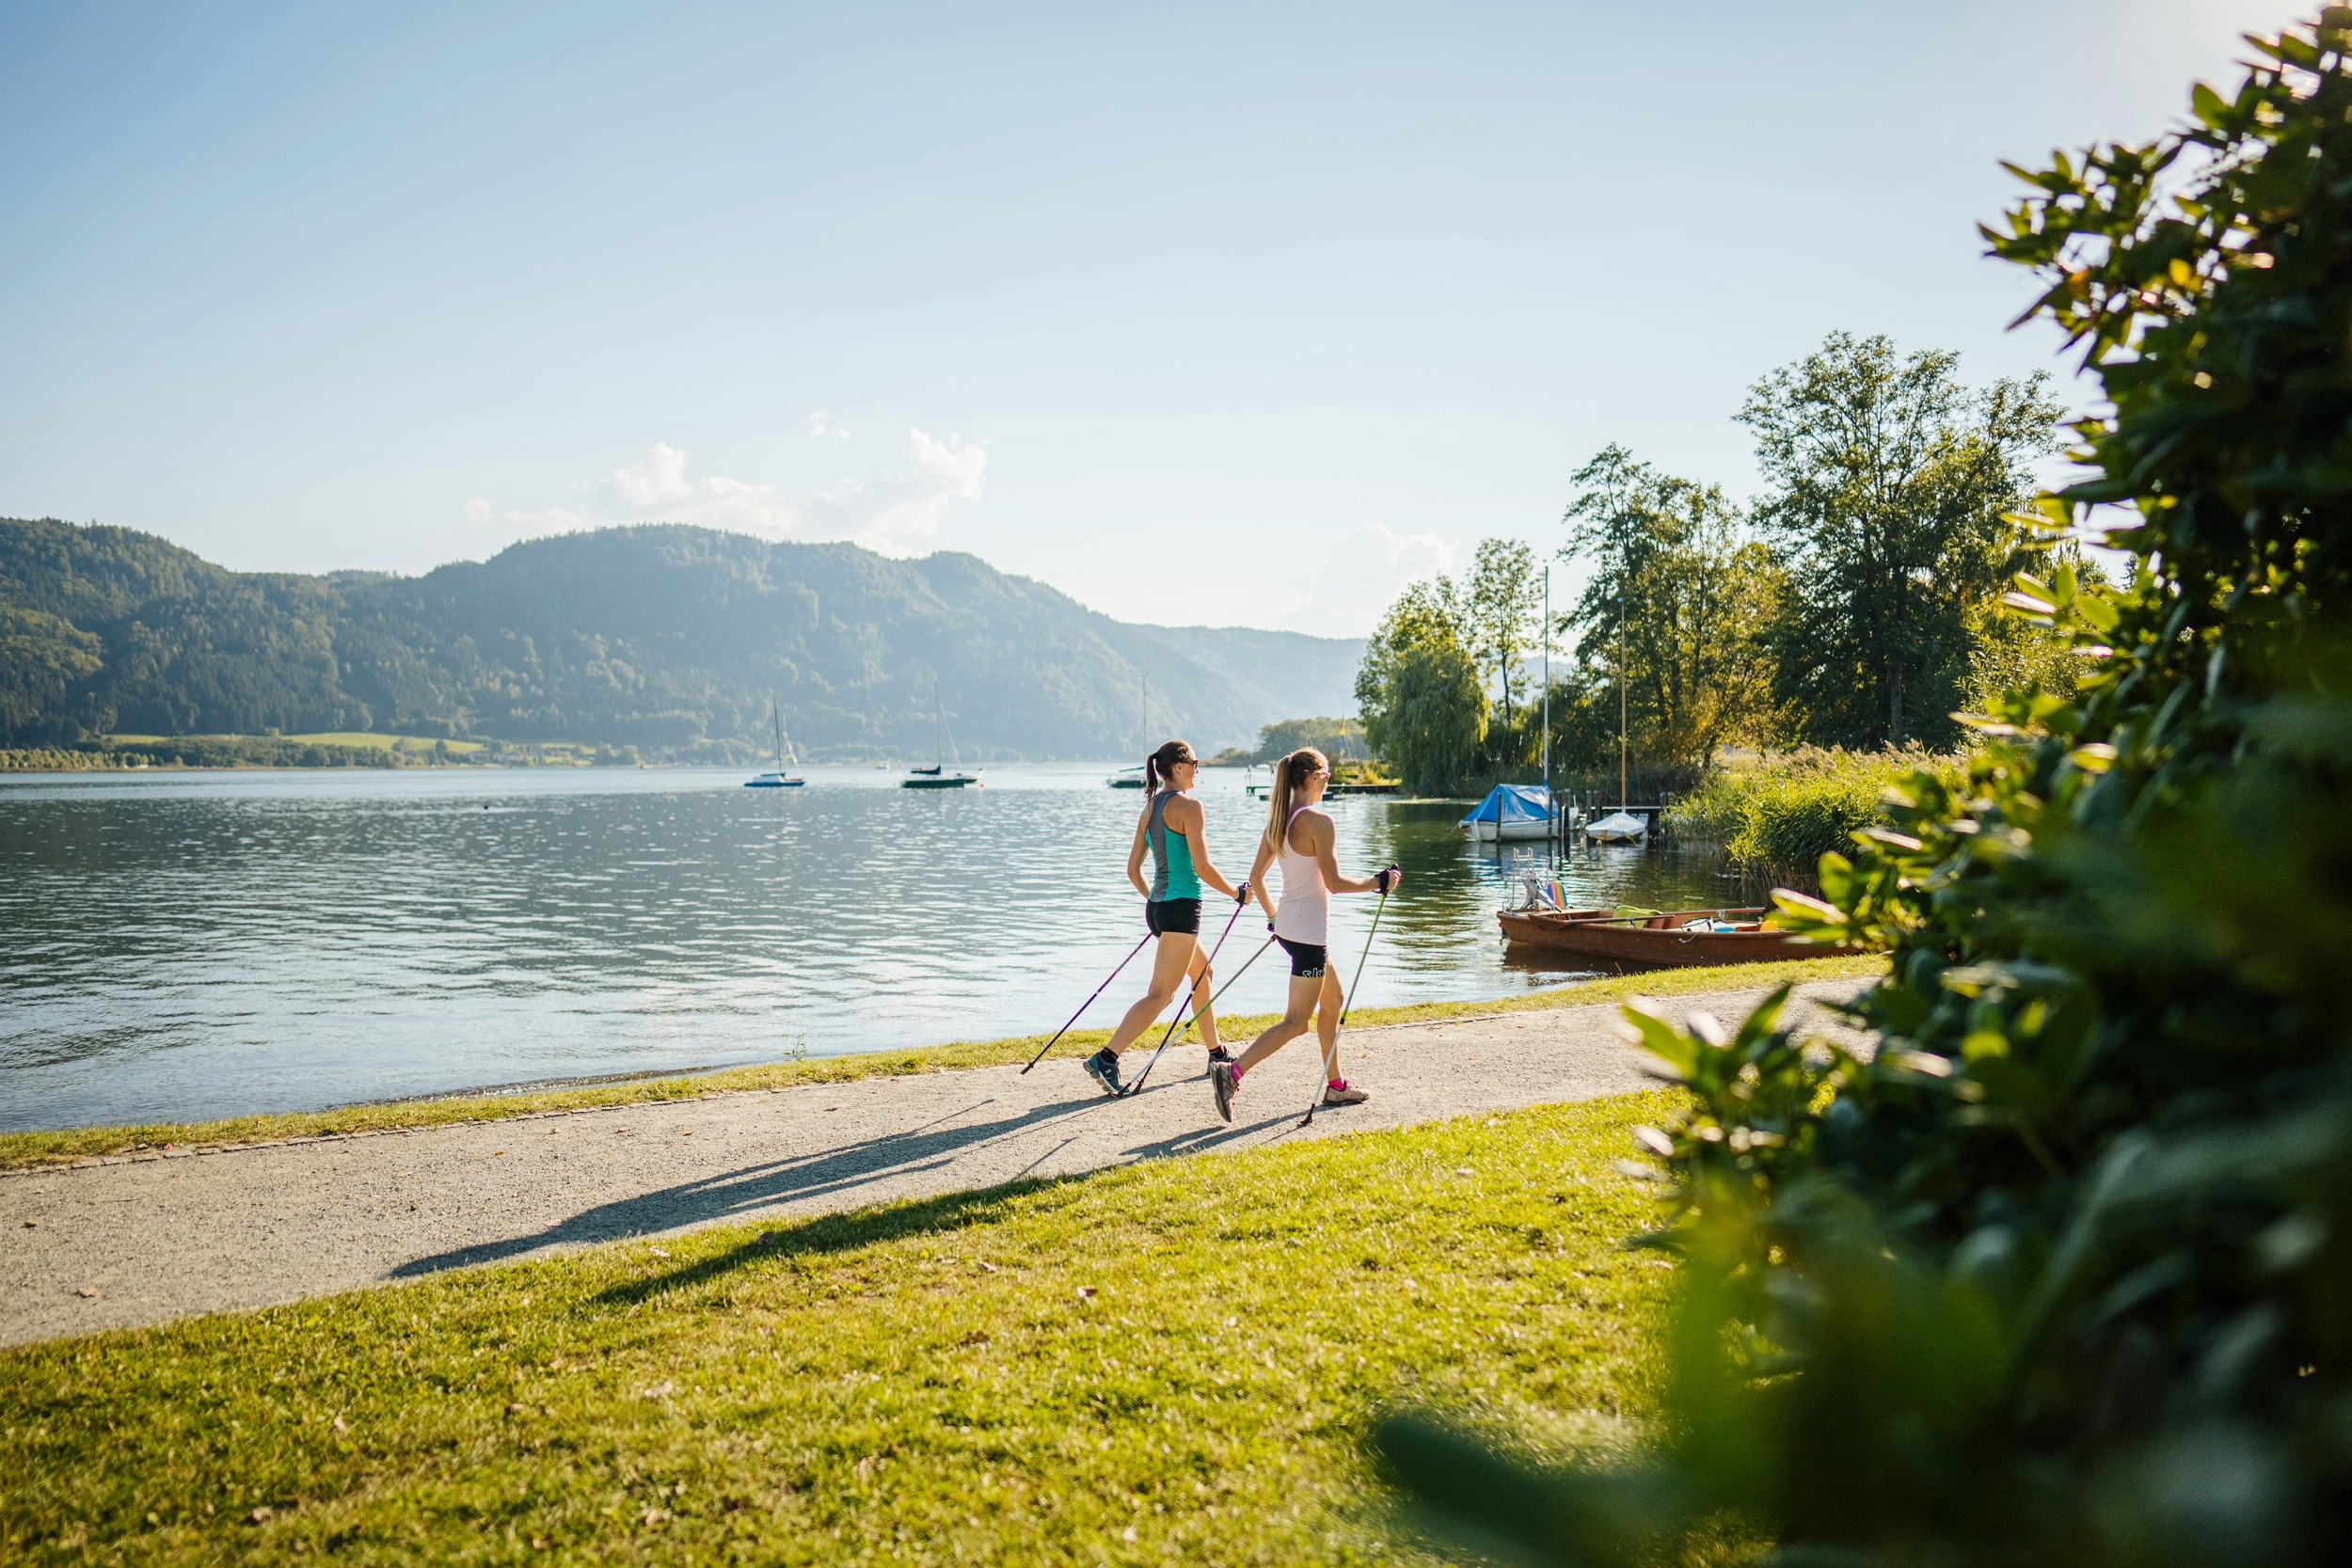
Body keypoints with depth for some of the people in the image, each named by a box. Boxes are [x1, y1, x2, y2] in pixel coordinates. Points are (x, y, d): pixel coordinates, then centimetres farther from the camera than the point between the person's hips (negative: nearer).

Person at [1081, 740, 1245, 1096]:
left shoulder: (1150, 807, 11)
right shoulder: (1188, 806, -13)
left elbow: (1133, 869, 13)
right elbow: (1203, 868, -16)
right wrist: (1237, 893, -2)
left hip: (1157, 905, 9)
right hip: (1181, 906, -9)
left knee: (1203, 974, 24)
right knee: (1160, 995, -8)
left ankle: (1217, 1054, 34)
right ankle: (1105, 1058, -16)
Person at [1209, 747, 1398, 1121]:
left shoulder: (1278, 820, 7)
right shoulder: (1318, 821, -17)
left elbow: (1255, 876, 10)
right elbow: (1333, 883, -18)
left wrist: (1273, 916, 21)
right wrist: (1377, 883, -5)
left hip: (1288, 926, 9)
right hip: (1309, 931, -9)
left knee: (1333, 1000, 23)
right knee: (1296, 1022, -4)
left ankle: (1335, 1085, 29)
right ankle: (1232, 1072, -15)